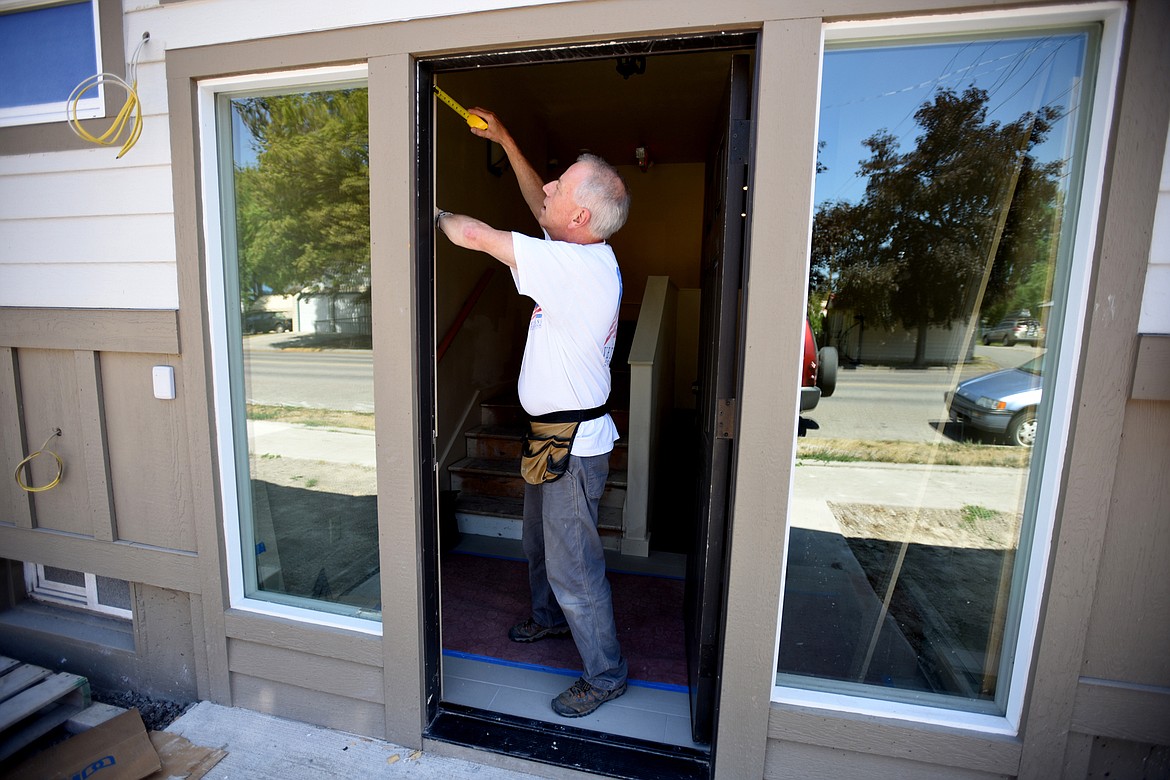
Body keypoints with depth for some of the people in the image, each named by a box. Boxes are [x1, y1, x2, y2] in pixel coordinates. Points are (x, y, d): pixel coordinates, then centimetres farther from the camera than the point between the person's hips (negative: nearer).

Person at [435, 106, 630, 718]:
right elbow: (538, 207, 21)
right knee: (540, 542, 28)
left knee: (573, 564, 6)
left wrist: (432, 214, 0)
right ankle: (551, 617, 53)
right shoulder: (583, 253, 3)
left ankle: (605, 674, 29)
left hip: (574, 445, -10)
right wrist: (505, 140, 20)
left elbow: (476, 235, -20)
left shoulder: (581, 266, -25)